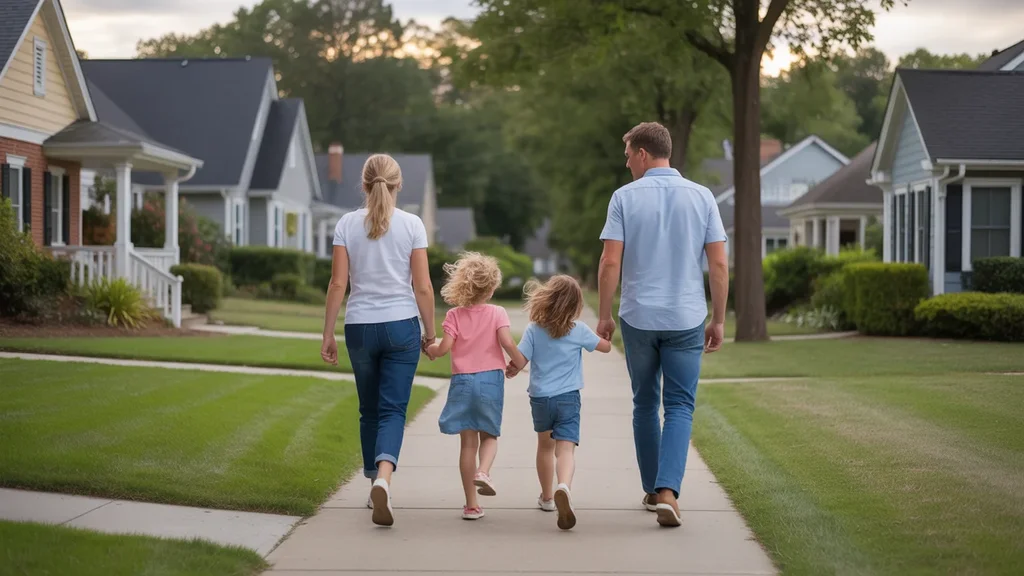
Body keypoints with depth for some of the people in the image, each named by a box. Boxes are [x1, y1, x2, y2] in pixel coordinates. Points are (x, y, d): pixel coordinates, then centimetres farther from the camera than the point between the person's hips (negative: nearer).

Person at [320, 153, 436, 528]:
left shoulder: (347, 225, 0)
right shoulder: (411, 225, -3)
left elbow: (338, 283, -2)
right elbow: (423, 286, -4)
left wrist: (327, 335, 4)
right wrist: (430, 332, 7)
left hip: (359, 327, 2)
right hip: (401, 326, -2)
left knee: (369, 410, 17)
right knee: (393, 410, -2)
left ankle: (374, 484, 24)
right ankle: (383, 478, -26)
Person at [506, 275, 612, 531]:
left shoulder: (534, 329, -5)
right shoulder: (579, 330, -4)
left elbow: (519, 361, -6)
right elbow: (606, 346, 10)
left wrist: (510, 371, 16)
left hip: (539, 397, 2)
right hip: (568, 398, -2)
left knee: (545, 446, 24)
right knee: (565, 449, -13)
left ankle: (547, 496, 39)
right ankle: (563, 487, -43)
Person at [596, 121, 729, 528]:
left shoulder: (625, 197, -4)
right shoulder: (702, 197, 0)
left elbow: (610, 262, -8)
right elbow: (718, 265, -1)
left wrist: (604, 315, 3)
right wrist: (718, 319, 7)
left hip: (638, 318, 0)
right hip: (686, 318, 0)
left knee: (645, 405, 15)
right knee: (679, 407, 2)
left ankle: (652, 490, 23)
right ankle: (668, 492, -16)